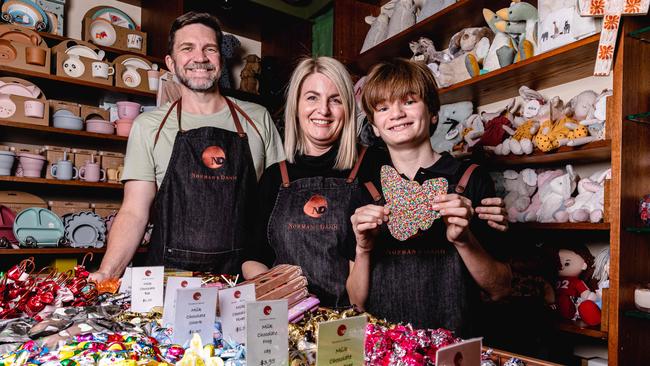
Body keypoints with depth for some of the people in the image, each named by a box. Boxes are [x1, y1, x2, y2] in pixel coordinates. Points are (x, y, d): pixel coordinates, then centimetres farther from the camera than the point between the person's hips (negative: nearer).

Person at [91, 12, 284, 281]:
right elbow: (134, 212, 1)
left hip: (243, 277, 0)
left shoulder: (258, 119, 7)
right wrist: (106, 273, -15)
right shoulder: (148, 126, 5)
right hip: (169, 277, 1)